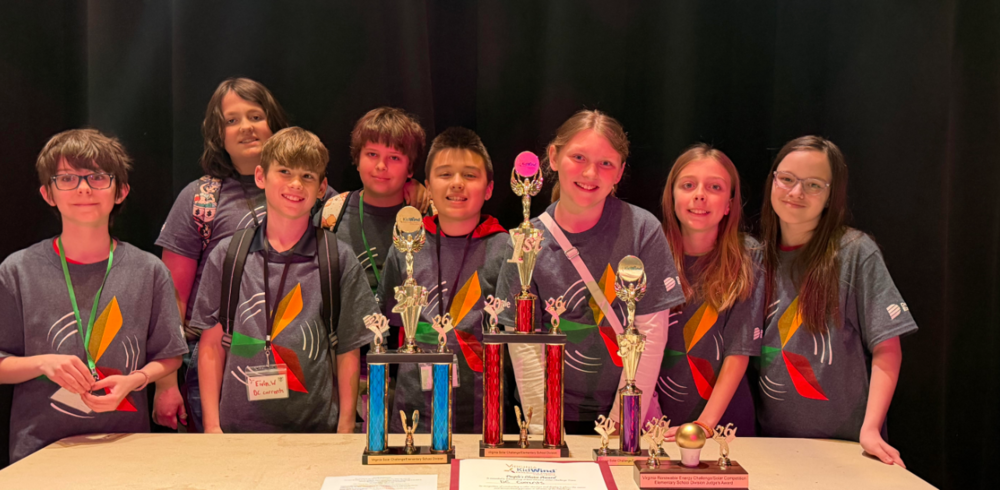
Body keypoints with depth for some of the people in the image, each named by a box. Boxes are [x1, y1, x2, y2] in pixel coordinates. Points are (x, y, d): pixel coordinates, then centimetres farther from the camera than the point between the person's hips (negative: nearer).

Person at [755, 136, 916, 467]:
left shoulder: (855, 252, -9)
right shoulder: (762, 256, 4)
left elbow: (887, 349, -10)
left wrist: (870, 429, -20)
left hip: (843, 439, -4)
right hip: (772, 434, 4)